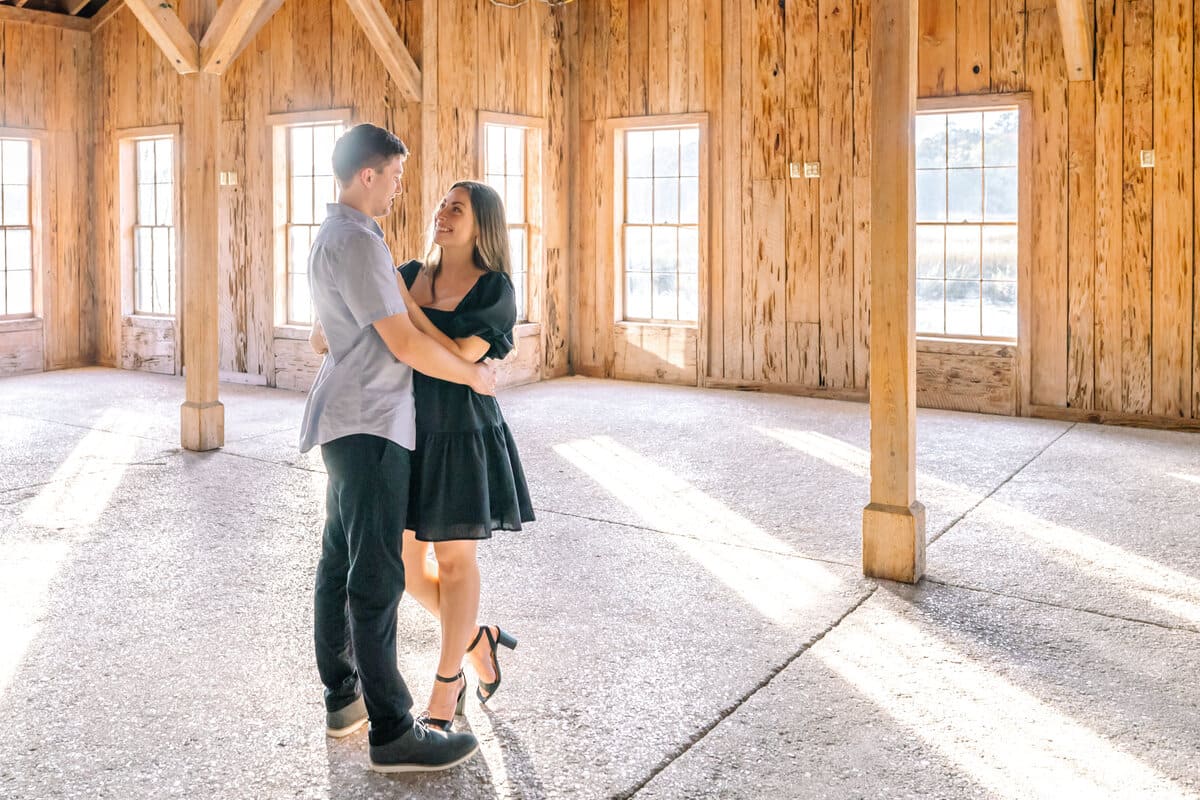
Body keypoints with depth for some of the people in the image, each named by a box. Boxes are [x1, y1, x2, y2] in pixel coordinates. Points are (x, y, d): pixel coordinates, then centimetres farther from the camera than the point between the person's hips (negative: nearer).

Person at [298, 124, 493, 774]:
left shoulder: (333, 235, 17)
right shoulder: (356, 241, -16)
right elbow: (404, 343, -19)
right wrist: (473, 375, -5)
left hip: (352, 423, 11)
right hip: (369, 425, -11)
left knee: (341, 560, 14)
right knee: (377, 574, -9)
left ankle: (342, 696, 25)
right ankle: (392, 732, -4)